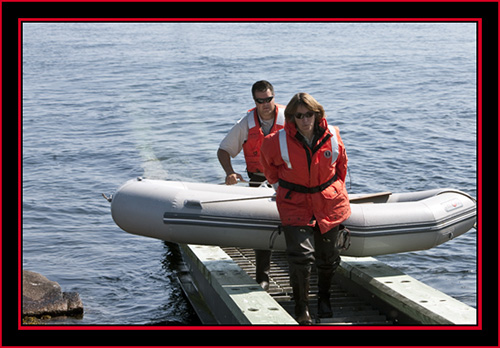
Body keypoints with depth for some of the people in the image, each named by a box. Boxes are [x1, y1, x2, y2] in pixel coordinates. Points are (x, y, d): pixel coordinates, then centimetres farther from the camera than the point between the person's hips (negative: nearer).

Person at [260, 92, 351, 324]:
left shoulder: (332, 136, -8)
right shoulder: (279, 141, -14)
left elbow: (341, 163, 12)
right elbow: (266, 160, 9)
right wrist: (280, 184, 12)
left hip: (329, 203, 3)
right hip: (295, 203, -2)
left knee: (328, 256, 13)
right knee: (300, 255, -15)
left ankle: (324, 297, 39)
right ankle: (301, 306, 2)